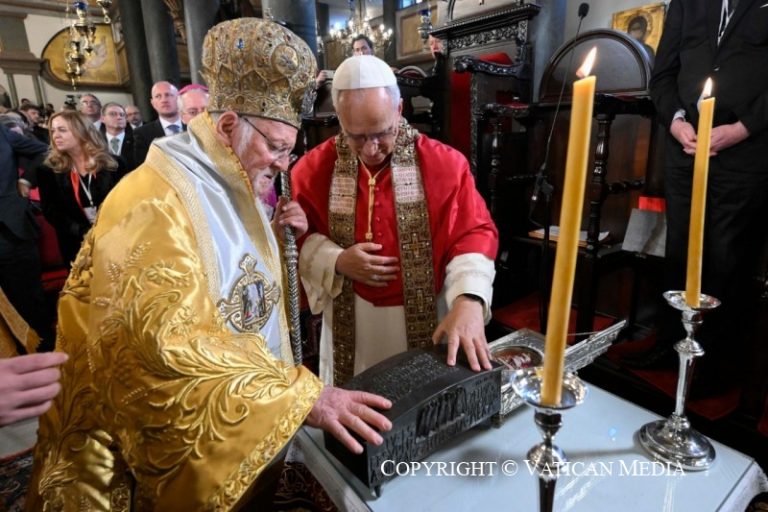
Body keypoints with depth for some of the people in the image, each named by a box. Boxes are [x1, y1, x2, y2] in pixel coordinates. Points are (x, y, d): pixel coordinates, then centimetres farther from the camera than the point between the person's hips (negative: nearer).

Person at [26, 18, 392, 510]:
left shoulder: (233, 189, 4)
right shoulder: (155, 199, -24)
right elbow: (170, 339, -35)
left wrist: (278, 237, -4)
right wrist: (301, 395, -38)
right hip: (185, 434, -7)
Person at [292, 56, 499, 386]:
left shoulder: (444, 163, -10)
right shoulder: (314, 168, -5)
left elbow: (474, 234, -11)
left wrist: (469, 300, -27)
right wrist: (336, 261, -16)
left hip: (427, 320, 0)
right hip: (348, 321, 1)